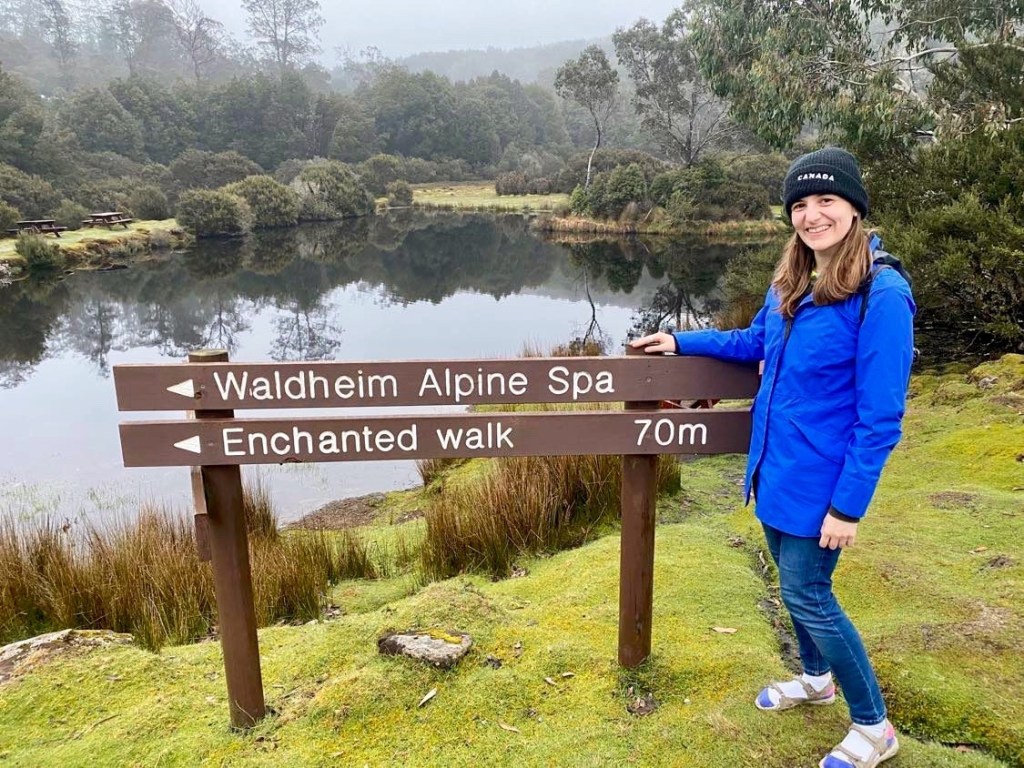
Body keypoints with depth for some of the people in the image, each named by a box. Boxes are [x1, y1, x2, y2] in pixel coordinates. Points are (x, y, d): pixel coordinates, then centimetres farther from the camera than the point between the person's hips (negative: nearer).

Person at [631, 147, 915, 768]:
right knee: (794, 581, 21)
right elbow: (755, 343, 21)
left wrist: (848, 506, -19)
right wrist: (682, 341, 19)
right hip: (776, 466, 7)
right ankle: (816, 678, 45)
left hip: (821, 480, -7)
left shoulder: (882, 295, -21)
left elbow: (880, 419, -20)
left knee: (807, 594, 3)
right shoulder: (792, 282, 2)